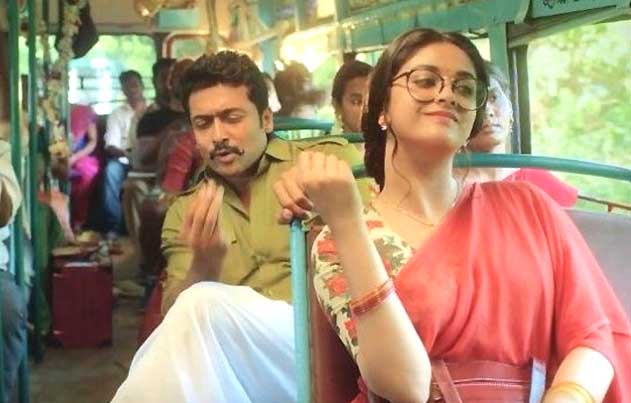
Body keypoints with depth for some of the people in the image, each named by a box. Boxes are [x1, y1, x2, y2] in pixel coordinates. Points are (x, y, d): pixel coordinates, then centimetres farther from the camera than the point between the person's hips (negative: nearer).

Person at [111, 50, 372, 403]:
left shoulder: (328, 159, 9)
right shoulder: (185, 213, 17)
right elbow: (176, 319, 7)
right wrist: (205, 262, -13)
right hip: (232, 357, 2)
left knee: (204, 306, -26)